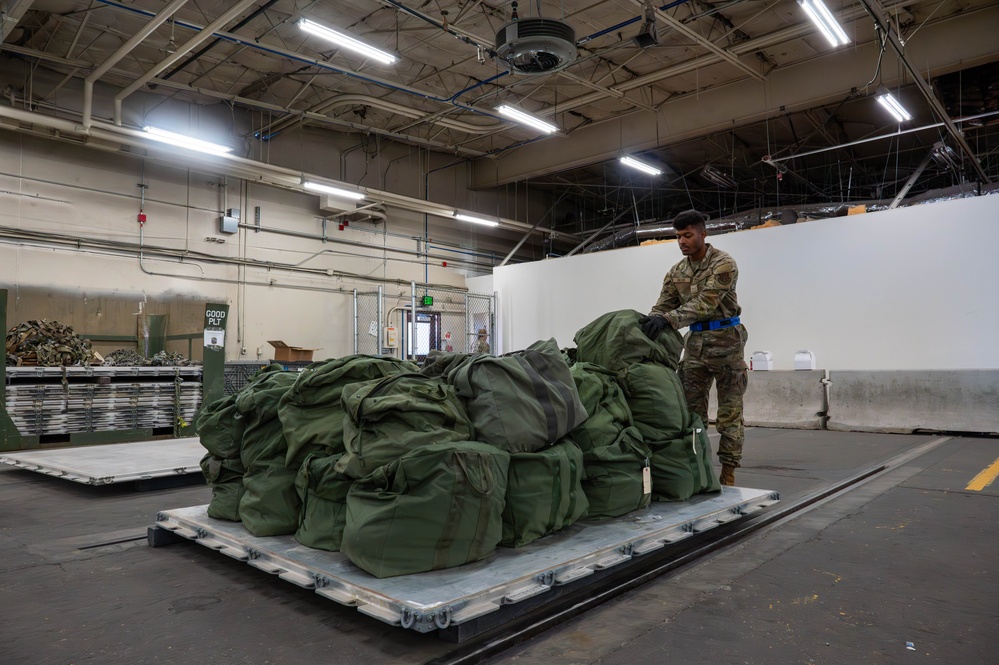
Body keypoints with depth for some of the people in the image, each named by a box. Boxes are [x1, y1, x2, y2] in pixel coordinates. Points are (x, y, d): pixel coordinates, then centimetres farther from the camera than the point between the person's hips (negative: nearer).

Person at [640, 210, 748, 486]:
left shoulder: (723, 264, -14)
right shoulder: (676, 272, 5)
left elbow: (706, 303, -27)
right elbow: (663, 306, 0)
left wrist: (668, 320, -41)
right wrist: (648, 324, -21)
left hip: (725, 339, -6)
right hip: (695, 342, 6)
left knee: (730, 411, 1)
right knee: (690, 409, 5)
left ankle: (728, 472, 7)